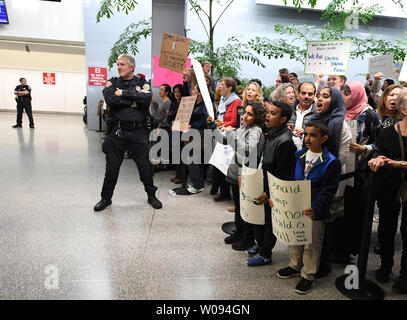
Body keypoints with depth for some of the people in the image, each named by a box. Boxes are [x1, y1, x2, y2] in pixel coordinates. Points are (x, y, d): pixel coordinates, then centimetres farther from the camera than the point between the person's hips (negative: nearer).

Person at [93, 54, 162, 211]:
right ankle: (106, 198, 23)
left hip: (138, 132, -1)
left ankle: (151, 195, 22)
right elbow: (109, 99, -13)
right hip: (118, 131, 1)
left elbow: (147, 98, -16)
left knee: (144, 165, 4)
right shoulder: (112, 82, 9)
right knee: (112, 166, 7)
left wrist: (123, 93, -13)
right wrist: (134, 99, -12)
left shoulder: (142, 83, 6)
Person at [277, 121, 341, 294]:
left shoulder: (331, 162, -13)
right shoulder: (298, 155, 3)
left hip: (314, 211, -5)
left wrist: (316, 209, -28)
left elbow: (327, 191, -16)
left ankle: (308, 275, 28)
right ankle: (295, 266, 42)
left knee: (312, 244, 9)